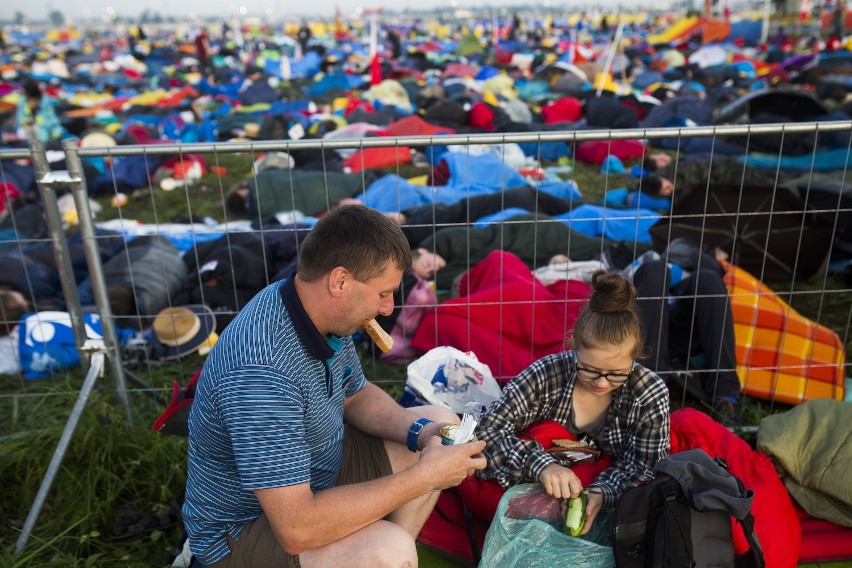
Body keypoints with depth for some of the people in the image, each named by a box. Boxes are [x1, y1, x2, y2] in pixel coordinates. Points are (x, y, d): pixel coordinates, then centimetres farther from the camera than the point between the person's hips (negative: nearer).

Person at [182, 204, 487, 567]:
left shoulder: (326, 315, -9)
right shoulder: (261, 372, -35)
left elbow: (357, 395, 9)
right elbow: (297, 530, -35)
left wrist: (420, 431, -10)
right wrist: (423, 476, -28)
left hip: (312, 471, 8)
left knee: (440, 423, 6)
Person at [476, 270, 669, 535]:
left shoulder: (651, 393, -15)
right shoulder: (546, 374, -19)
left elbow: (645, 467, -13)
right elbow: (489, 429, -23)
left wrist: (602, 494, -34)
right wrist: (540, 464, -40)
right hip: (545, 494, -1)